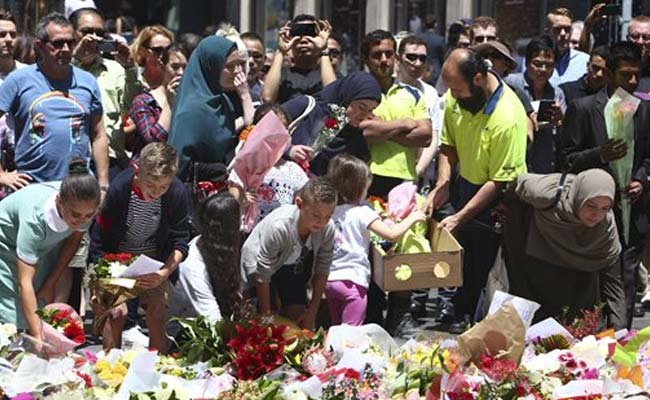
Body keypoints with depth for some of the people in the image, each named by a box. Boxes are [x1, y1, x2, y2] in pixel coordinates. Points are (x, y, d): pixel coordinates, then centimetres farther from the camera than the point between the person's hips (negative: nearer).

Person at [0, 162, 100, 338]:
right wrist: (37, 336, -47)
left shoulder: (84, 206, -28)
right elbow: (25, 282, -42)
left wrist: (50, 284, -3)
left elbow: (73, 240, -5)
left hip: (43, 246, 5)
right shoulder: (35, 217, -43)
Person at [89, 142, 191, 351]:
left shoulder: (177, 192, -27)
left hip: (153, 257, 2)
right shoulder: (119, 188, -32)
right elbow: (98, 241, -21)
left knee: (157, 312, -3)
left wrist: (165, 273, -32)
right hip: (117, 255, -2)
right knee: (117, 312, -11)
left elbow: (180, 242, -15)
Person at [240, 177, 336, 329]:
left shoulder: (328, 228, -27)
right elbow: (262, 275, -29)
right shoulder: (278, 227, -40)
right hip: (258, 264, -4)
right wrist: (266, 316, -22)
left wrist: (312, 311, -9)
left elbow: (322, 270, -11)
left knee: (302, 324, 1)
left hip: (294, 268, 4)